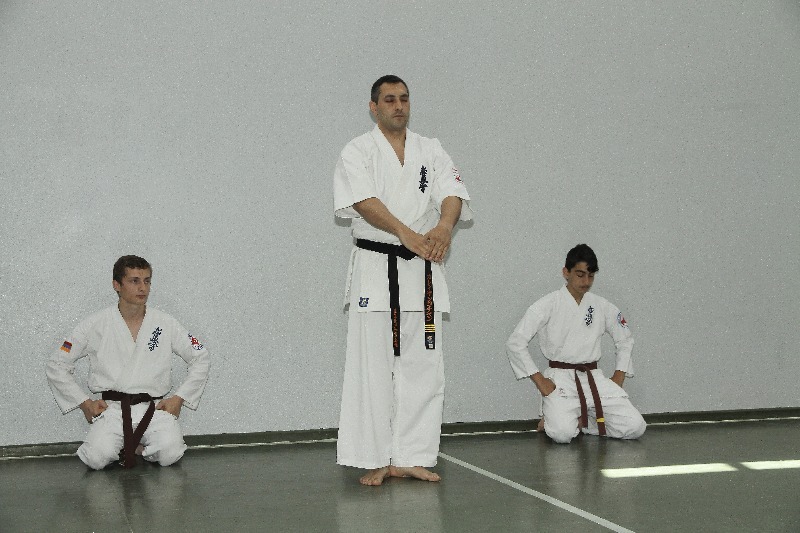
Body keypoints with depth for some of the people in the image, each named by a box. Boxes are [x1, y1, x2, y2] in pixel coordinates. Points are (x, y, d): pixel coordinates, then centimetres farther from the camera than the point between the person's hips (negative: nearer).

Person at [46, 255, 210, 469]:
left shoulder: (165, 324, 6)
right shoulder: (96, 325, 2)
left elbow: (201, 358, 14)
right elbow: (56, 366, 8)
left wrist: (179, 399, 5)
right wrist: (84, 403, 2)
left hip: (154, 408, 1)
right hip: (111, 409, -1)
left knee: (170, 453, -28)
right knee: (97, 458, -30)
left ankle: (141, 447, 7)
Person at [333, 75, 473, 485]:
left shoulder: (431, 151, 12)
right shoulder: (359, 152, 1)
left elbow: (452, 194, -3)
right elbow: (364, 201, -16)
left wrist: (444, 226, -26)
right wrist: (406, 233, -31)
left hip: (422, 268, 4)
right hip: (375, 267, -4)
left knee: (422, 368, 5)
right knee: (373, 368, -4)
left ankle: (410, 458, 13)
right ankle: (374, 461, 4)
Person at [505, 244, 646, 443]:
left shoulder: (602, 306, 8)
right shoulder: (548, 305, -5)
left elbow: (625, 339, 22)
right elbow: (515, 343, -9)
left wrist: (619, 376, 10)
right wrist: (540, 381, -12)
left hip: (594, 378, 5)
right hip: (560, 379, -4)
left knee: (635, 427, -12)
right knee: (562, 433, -30)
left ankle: (580, 420, 10)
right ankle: (555, 417, 6)